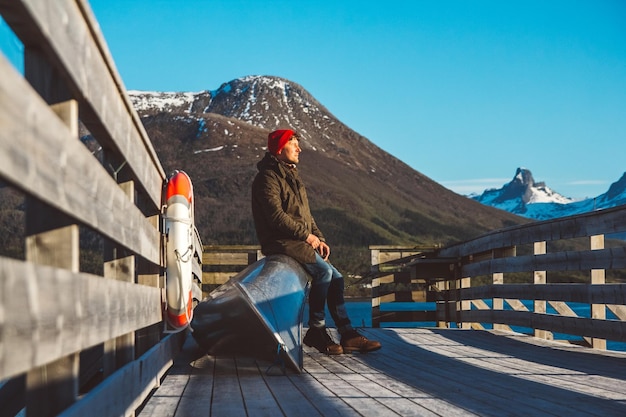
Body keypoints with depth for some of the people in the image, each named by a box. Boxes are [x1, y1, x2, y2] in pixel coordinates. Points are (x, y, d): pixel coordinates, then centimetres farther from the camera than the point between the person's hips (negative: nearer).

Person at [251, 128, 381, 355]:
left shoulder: (292, 177, 21)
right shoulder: (268, 177, -9)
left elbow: (306, 215, 21)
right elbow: (276, 216, -20)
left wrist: (319, 239, 5)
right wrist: (307, 235, -17)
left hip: (302, 242, 9)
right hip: (281, 242, -9)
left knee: (336, 278, -4)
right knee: (323, 270, -24)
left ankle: (348, 334, -4)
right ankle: (316, 331, -14)